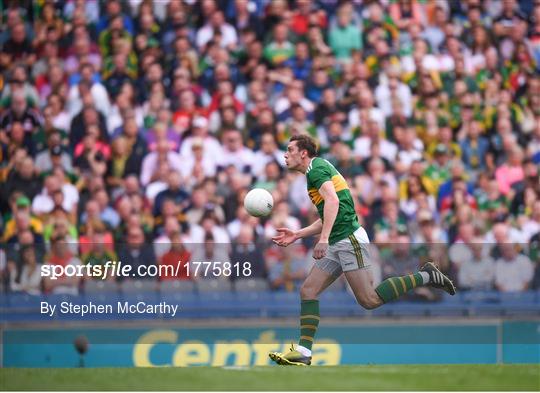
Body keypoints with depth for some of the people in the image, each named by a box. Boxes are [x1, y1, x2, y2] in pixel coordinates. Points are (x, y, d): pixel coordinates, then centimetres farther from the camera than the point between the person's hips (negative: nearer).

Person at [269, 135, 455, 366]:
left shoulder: (316, 167, -7)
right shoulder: (316, 171, 24)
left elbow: (332, 200, -24)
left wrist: (323, 239, -31)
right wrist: (297, 235, 26)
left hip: (349, 238, -10)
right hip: (336, 244, 10)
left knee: (369, 300, -13)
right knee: (308, 291, 2)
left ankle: (425, 276, -3)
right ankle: (303, 352, -2)